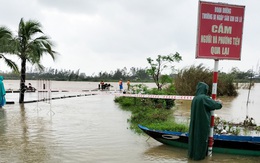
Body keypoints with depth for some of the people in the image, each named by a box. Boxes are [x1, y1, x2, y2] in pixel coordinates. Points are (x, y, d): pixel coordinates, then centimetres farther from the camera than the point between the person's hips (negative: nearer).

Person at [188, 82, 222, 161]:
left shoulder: (195, 98, 3)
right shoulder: (204, 98, -20)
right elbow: (218, 106, -16)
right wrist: (219, 102, 7)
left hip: (195, 122, 7)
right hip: (203, 123, -7)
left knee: (194, 136, 17)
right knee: (201, 138, 6)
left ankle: (192, 153, 28)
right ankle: (199, 155, 17)